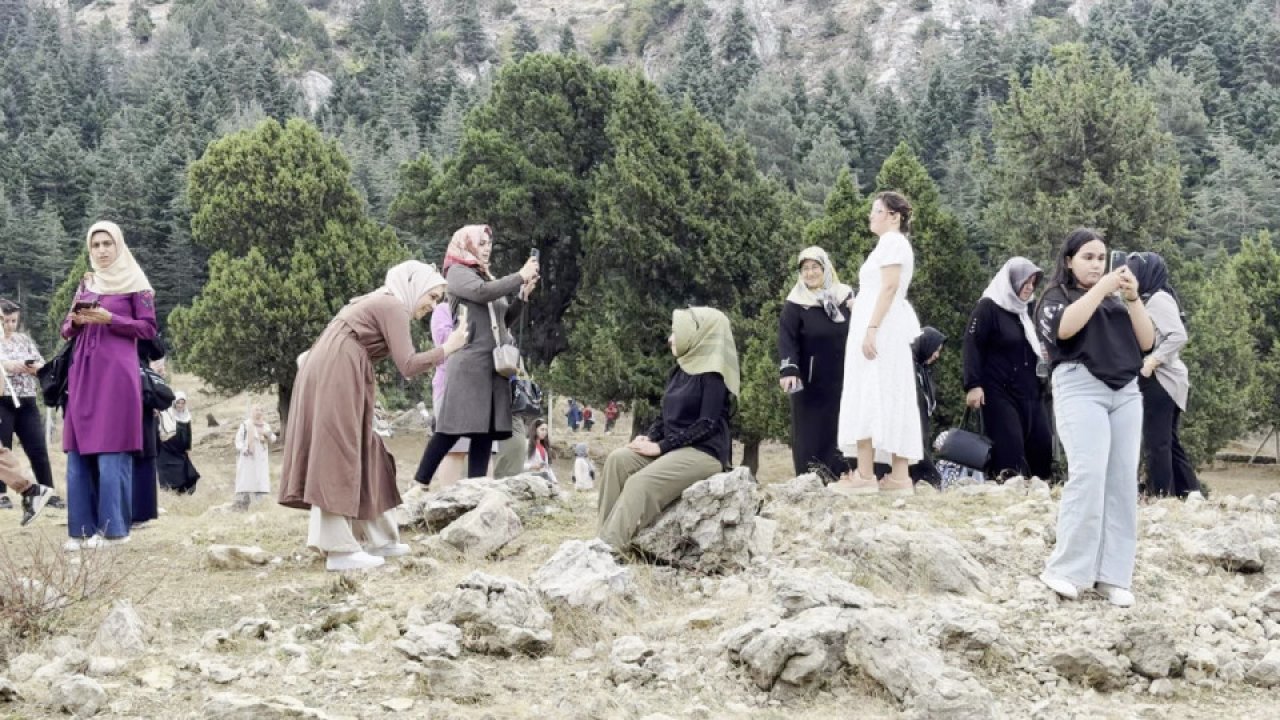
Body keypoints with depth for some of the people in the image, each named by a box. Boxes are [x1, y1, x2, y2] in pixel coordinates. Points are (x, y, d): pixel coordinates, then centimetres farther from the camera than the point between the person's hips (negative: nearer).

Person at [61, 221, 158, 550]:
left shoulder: (135, 283, 2)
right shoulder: (85, 284, 17)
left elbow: (148, 328, -2)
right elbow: (67, 330, 18)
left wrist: (109, 319, -13)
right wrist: (76, 320, -5)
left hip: (117, 372, -5)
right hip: (83, 373, 6)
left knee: (111, 451, -9)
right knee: (78, 451, 1)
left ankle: (114, 528, -7)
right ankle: (83, 528, 3)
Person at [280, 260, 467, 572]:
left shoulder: (379, 302, 24)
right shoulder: (393, 307, -6)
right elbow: (407, 366, -12)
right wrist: (447, 348, -5)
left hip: (326, 376, 10)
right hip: (336, 378, -10)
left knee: (358, 455, 13)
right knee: (338, 457, -9)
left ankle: (376, 539, 18)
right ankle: (340, 550, -8)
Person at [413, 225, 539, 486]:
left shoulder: (486, 276, 24)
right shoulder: (457, 272, 4)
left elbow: (505, 320, 24)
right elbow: (483, 292, -16)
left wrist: (523, 295, 10)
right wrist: (521, 276, -8)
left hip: (495, 364, 7)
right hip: (470, 363, -7)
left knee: (485, 430, 0)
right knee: (453, 429, -12)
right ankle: (418, 485, -9)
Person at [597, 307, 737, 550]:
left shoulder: (712, 374, -11)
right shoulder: (680, 370, 16)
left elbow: (708, 424, -18)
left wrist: (661, 446, -18)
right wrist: (649, 437, -2)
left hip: (704, 452, -8)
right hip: (674, 447, 8)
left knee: (641, 483, -29)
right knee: (618, 460, -15)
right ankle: (605, 541, -22)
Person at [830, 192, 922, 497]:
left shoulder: (891, 241, -7)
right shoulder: (894, 243, 23)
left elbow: (889, 287, -17)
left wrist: (871, 328, -23)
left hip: (880, 326, -10)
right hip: (889, 329, 10)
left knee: (868, 395, -12)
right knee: (892, 399, 5)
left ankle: (864, 474, -17)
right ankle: (899, 476, 1)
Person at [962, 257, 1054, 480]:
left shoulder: (1028, 311, 19)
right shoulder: (988, 307, -3)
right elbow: (972, 345, -11)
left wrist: (1044, 353, 10)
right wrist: (974, 385, -21)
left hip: (1031, 393, 7)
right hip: (999, 393, -7)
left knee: (1043, 446, 1)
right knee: (1008, 452, -15)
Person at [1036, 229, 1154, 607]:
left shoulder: (1115, 302, 22)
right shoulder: (1056, 297, 9)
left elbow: (1147, 341, 11)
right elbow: (1065, 327, -14)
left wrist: (1133, 298, -1)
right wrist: (1101, 288, -15)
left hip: (1126, 392, 5)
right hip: (1081, 390, -5)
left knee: (1123, 482, -3)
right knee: (1088, 476, -18)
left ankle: (1112, 575, -3)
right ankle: (1066, 570, -15)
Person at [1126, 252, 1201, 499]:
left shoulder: (1159, 299, -12)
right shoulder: (1148, 300, 17)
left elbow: (1179, 336, -21)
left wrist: (1151, 362, -22)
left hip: (1159, 379, -10)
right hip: (1156, 380, 10)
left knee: (1156, 442, -7)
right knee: (1167, 441, 12)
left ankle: (1159, 494, -5)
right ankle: (1189, 492, 14)